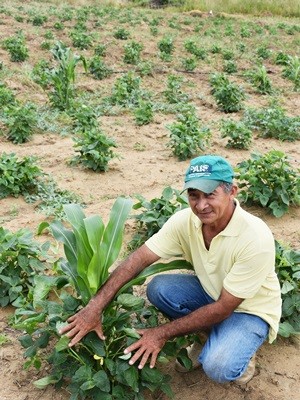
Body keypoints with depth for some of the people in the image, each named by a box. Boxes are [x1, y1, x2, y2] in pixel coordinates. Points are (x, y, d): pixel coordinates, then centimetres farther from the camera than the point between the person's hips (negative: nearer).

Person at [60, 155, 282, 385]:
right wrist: (95, 307, -28)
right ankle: (210, 338, 4)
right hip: (210, 291, 6)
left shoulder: (256, 238, -34)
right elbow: (138, 259, -20)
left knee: (218, 367, -32)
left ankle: (238, 351, 4)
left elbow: (223, 309, -28)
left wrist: (163, 333, -25)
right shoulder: (185, 221, -19)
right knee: (158, 288, -20)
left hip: (251, 308, -5)